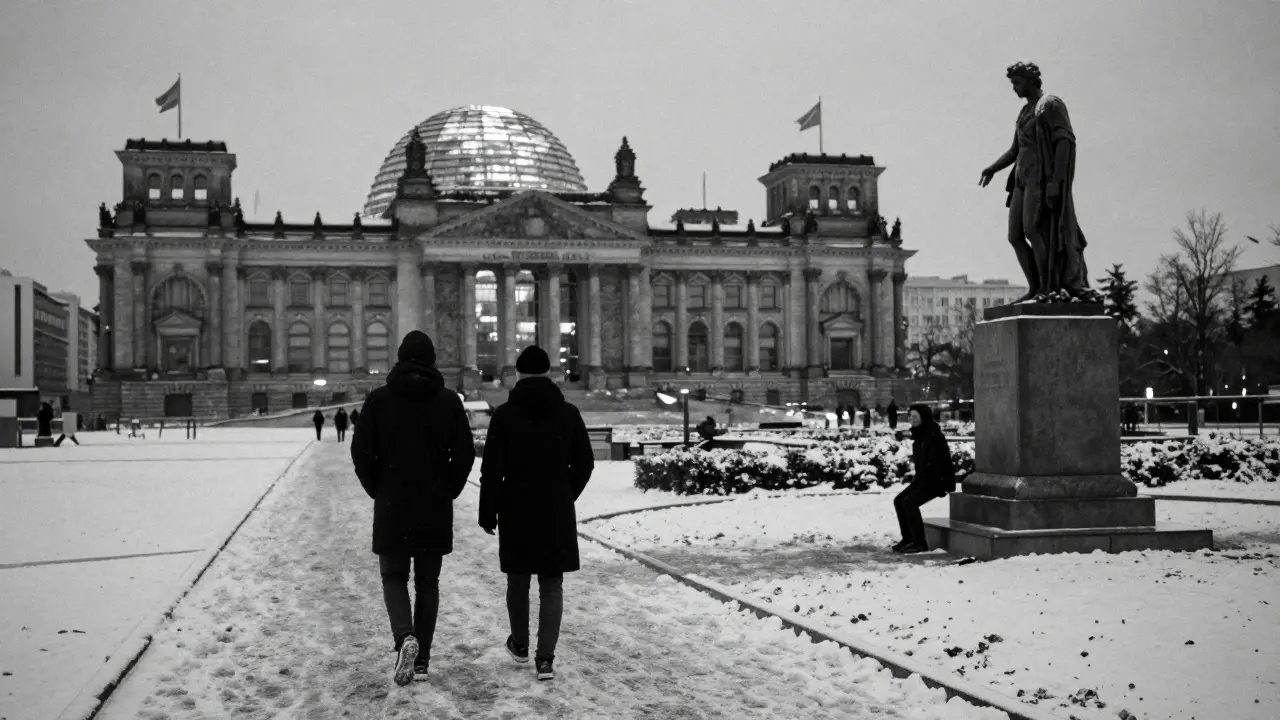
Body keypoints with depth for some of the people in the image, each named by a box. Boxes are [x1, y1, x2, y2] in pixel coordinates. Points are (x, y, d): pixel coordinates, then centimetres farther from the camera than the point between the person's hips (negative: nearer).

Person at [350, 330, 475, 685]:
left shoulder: (378, 400, -3)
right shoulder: (449, 401, -2)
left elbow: (362, 453, -5)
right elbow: (464, 455, -4)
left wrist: (378, 490, 9)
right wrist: (449, 491, 9)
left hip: (391, 507, -1)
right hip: (436, 509, 1)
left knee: (394, 577, 11)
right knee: (428, 582, 12)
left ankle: (405, 637, -15)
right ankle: (422, 659, 14)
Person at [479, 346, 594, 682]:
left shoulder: (505, 414, -6)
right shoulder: (568, 413, -1)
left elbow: (491, 469, -8)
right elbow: (585, 463, 4)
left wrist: (488, 512, 1)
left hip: (516, 511, -1)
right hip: (557, 513, 1)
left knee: (518, 580, 17)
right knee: (552, 585, 4)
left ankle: (520, 645, 31)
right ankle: (545, 658, -4)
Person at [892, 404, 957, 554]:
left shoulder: (934, 436, -18)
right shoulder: (919, 436, 10)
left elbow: (943, 462, -20)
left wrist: (942, 486, -19)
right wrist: (916, 479, 16)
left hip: (935, 480, -9)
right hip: (922, 478, 9)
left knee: (910, 502, -23)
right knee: (899, 500, -2)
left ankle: (919, 543, -16)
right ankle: (907, 539, 5)